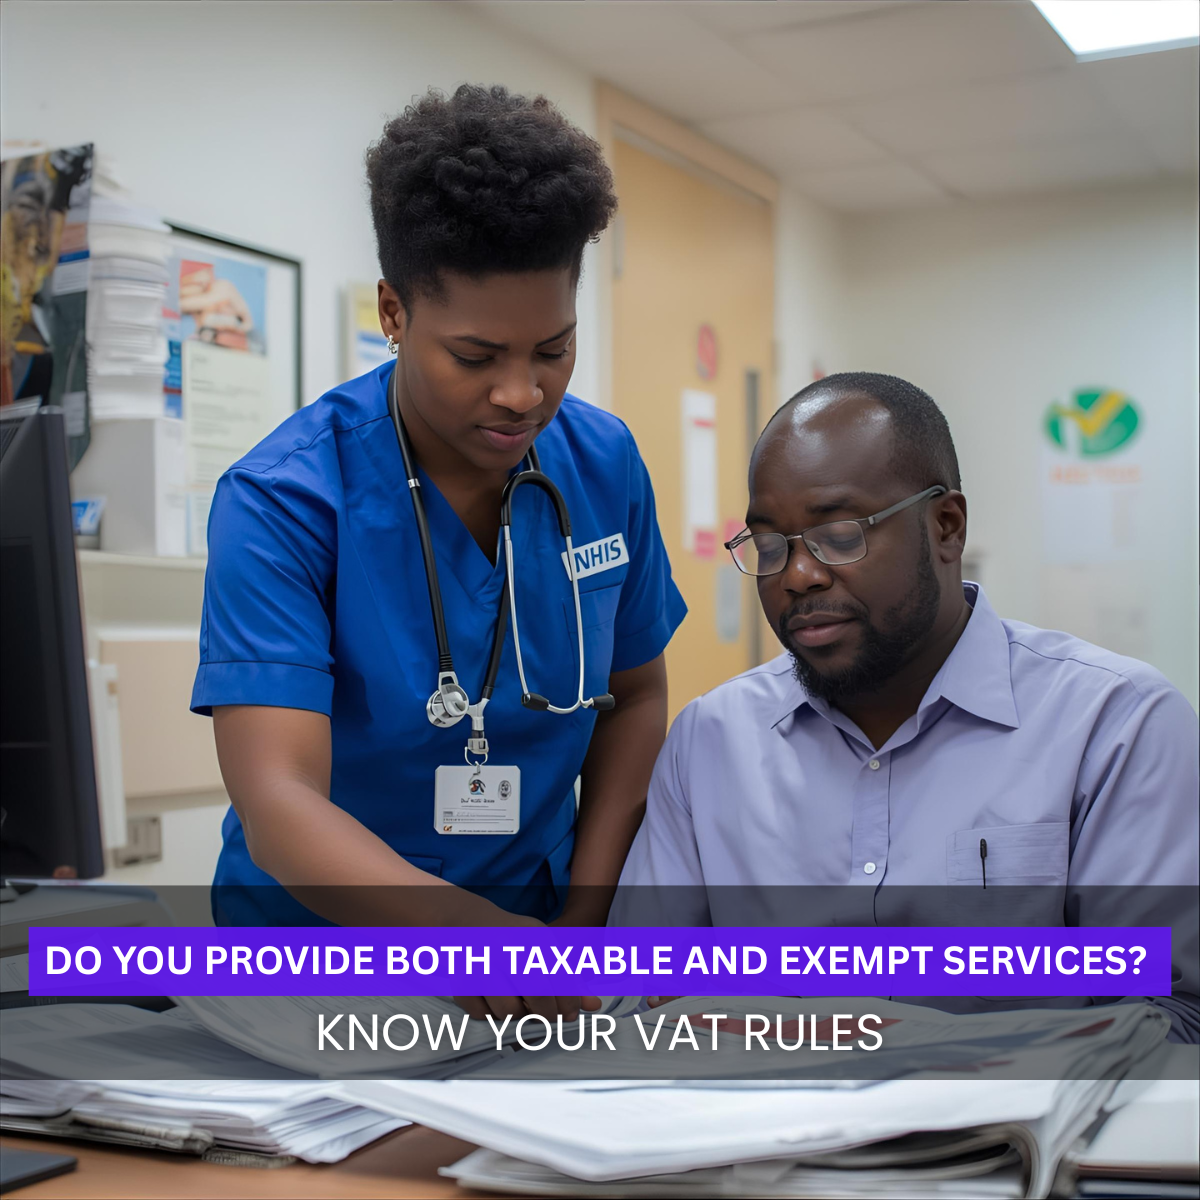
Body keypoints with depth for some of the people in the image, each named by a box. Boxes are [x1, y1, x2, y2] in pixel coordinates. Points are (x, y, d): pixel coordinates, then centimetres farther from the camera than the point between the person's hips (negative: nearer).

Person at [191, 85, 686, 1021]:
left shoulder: (607, 464, -4)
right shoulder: (283, 501, -17)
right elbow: (277, 802, -25)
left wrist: (583, 920, -2)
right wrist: (471, 935, -39)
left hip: (533, 924, 3)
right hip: (317, 953, -2)